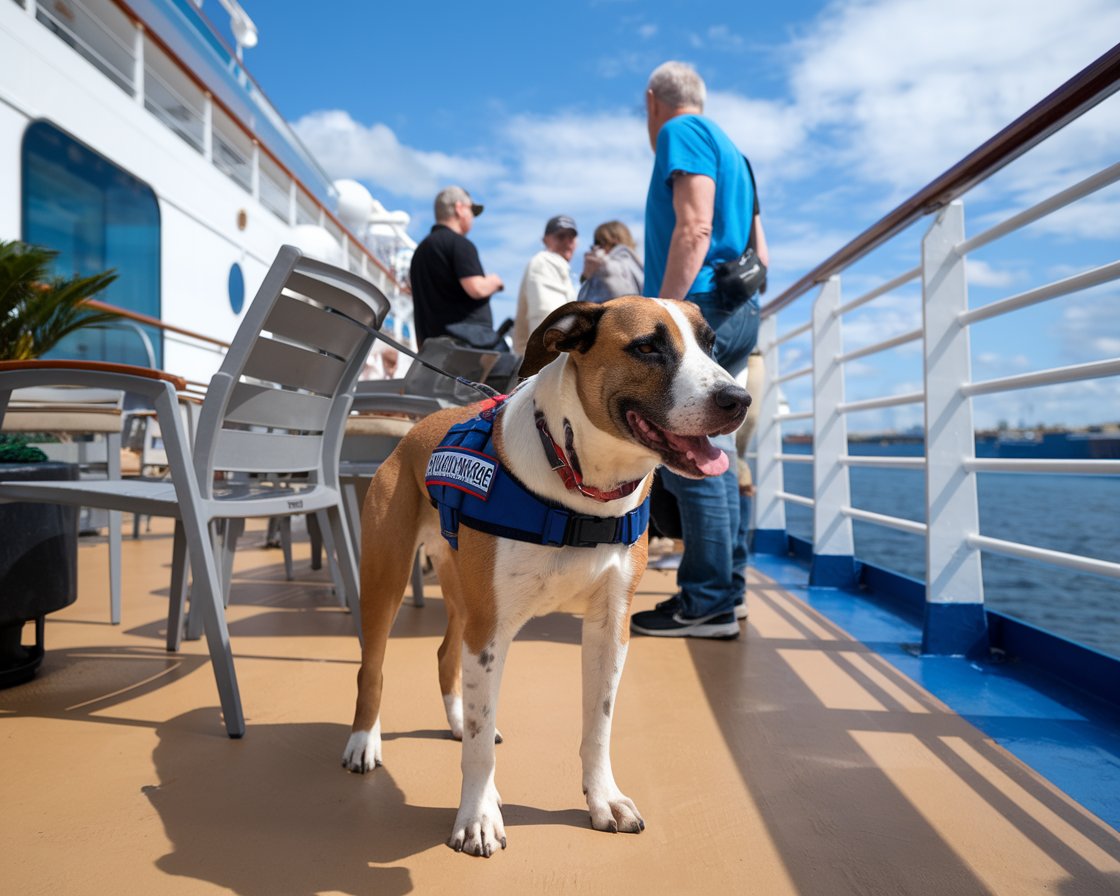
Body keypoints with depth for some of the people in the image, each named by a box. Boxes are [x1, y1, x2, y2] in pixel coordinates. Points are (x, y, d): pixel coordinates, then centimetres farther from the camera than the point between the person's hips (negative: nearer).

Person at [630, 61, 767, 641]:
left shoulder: (682, 132, -2)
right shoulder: (730, 150, 26)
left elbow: (694, 229, -17)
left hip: (700, 308, -10)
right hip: (737, 312, 10)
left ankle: (708, 604, -7)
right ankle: (728, 587, 16)